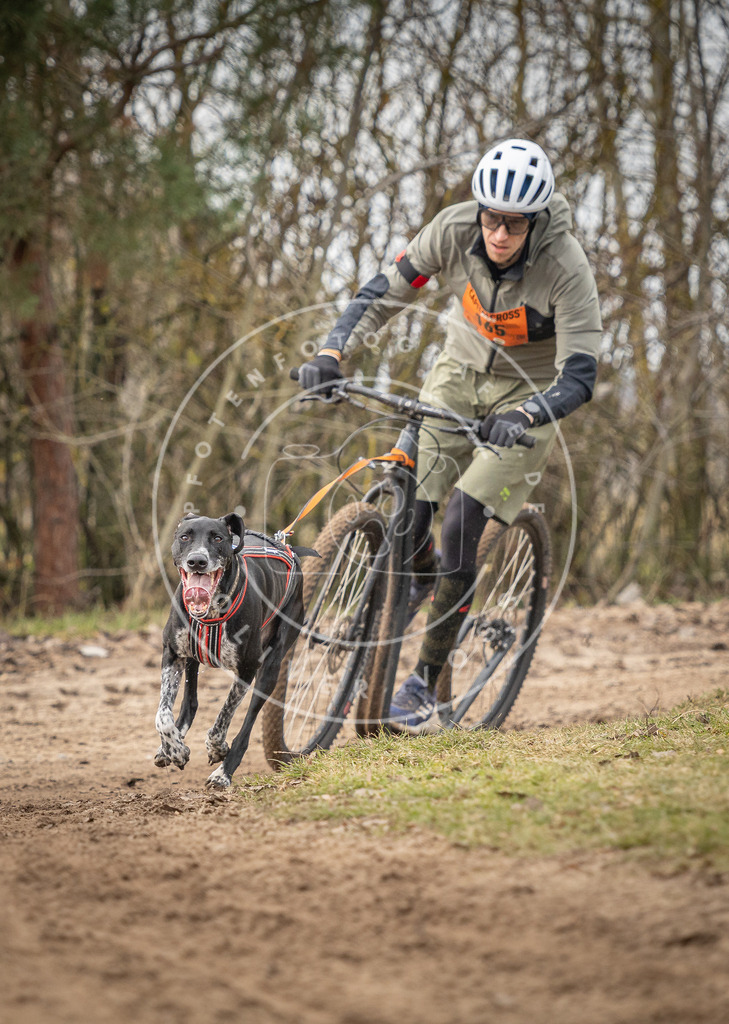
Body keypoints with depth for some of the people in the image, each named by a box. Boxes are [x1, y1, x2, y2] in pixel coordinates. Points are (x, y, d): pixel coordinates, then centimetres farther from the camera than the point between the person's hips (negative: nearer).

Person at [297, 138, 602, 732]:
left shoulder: (566, 268, -30)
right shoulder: (455, 230, -21)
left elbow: (579, 376, -32)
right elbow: (386, 291, -14)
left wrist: (522, 417, -49)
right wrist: (332, 353, -29)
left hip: (529, 394, -3)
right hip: (460, 373, 4)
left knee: (460, 526, -18)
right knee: (406, 509, -12)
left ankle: (427, 680, -5)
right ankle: (421, 576, 27)